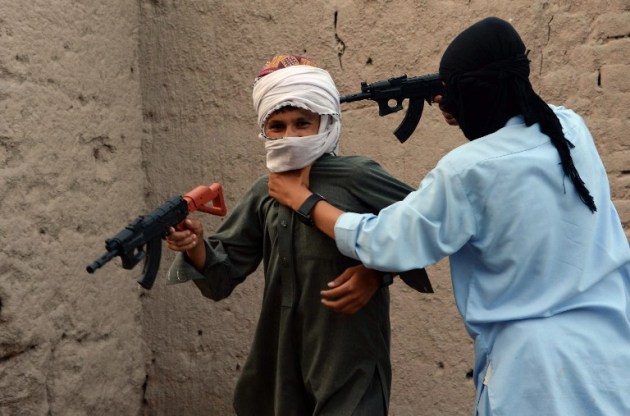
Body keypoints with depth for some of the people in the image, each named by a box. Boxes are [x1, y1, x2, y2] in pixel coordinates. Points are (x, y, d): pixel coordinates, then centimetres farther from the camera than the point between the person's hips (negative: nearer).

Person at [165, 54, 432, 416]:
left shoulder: (356, 177, -12)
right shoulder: (265, 195, 4)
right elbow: (222, 277, 5)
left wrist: (378, 272, -14)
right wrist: (196, 248, -15)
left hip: (350, 362, -5)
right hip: (284, 359, 6)